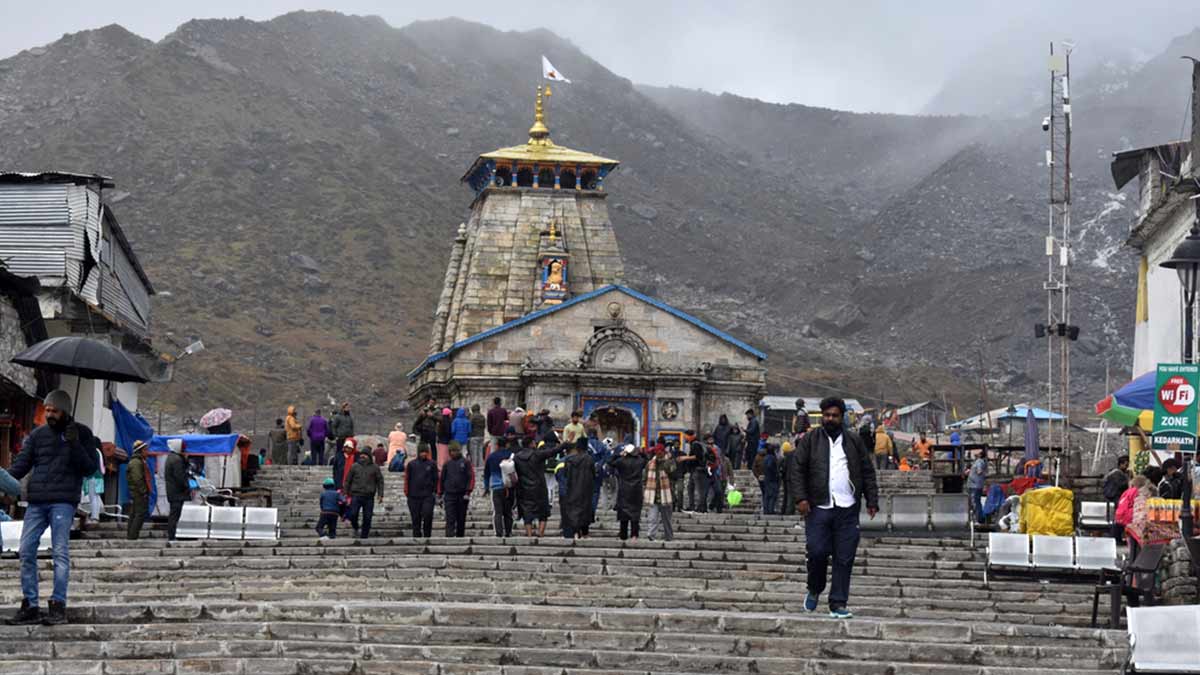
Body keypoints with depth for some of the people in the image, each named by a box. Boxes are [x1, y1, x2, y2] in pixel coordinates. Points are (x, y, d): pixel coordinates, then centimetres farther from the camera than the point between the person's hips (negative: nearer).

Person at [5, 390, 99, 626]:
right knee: (26, 551, -1)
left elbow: (91, 468, 2)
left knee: (60, 552, -7)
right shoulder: (37, 435, 13)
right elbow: (22, 463, 6)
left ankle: (58, 606, -5)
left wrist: (74, 445, -11)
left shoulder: (81, 434, 7)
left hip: (63, 501, -4)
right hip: (36, 502, 4)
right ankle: (30, 606, 5)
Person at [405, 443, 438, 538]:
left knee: (428, 516, -14)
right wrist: (407, 492, 3)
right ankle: (416, 536, 10)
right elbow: (407, 479, 9)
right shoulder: (411, 464, 8)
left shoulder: (432, 464, 7)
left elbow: (436, 479, 8)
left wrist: (435, 492, 1)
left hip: (428, 495, -1)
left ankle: (427, 535, -2)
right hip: (414, 496, 1)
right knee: (416, 519, 3)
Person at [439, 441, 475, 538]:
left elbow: (471, 478, -2)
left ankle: (460, 536, 16)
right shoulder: (447, 464, 10)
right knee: (450, 519, -10)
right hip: (449, 495, 1)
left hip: (462, 496, -1)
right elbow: (442, 479, 14)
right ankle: (449, 536, -18)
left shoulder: (466, 462, 3)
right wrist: (440, 494, 10)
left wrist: (468, 492, -10)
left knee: (461, 519, 7)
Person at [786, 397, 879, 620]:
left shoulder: (854, 442, 14)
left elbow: (867, 473, 15)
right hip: (818, 508, -2)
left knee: (844, 558, -1)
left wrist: (872, 501, 6)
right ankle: (814, 590, 18)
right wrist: (800, 498, -10)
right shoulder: (810, 440, 8)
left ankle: (838, 604, 4)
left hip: (847, 509, 2)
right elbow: (796, 470, 2)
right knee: (817, 552, -9)